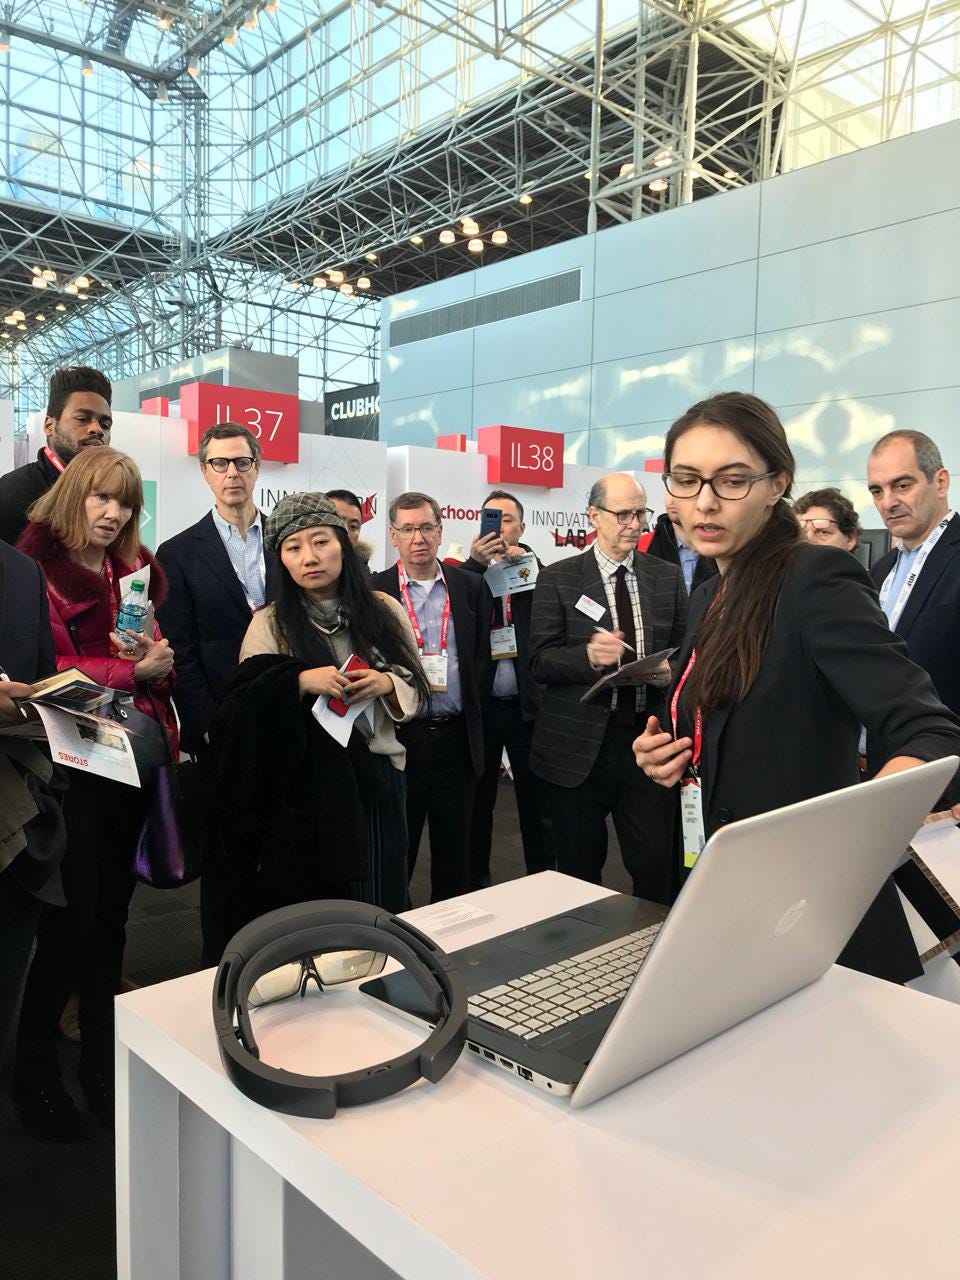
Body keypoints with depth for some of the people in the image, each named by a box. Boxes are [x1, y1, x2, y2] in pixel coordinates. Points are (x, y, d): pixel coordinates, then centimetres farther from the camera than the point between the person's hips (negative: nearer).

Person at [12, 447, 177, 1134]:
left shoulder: (138, 569, 12)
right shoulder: (38, 564, -5)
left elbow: (164, 655, 13)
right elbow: (46, 667, -13)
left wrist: (156, 656, -8)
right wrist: (132, 669, -15)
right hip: (70, 757, -5)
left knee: (112, 911, 13)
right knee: (73, 914, -3)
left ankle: (101, 1062, 29)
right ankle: (35, 1065, 20)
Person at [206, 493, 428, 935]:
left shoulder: (384, 611, 4)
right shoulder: (270, 625, -1)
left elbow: (417, 690, 9)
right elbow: (244, 713, -7)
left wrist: (387, 685, -12)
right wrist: (299, 682, -22)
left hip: (376, 782, 2)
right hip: (301, 790, -2)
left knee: (378, 915, 9)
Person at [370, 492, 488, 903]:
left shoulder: (470, 586, 6)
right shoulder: (374, 590, -1)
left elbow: (482, 654, 10)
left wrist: (466, 694, 0)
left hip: (456, 735, 3)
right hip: (400, 735, -2)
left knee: (454, 848, 14)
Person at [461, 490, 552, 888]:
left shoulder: (537, 572, 4)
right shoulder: (468, 573, 3)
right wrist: (476, 563, -27)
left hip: (527, 705, 0)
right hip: (479, 705, 0)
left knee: (536, 798, 10)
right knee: (478, 800, 11)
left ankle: (543, 879, 25)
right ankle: (476, 881, 25)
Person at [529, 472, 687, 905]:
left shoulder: (668, 577, 10)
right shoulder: (558, 578, 1)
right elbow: (540, 661, -5)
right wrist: (588, 655, -23)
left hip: (648, 738, 2)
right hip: (579, 743, -1)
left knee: (658, 867, 1)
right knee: (579, 869, 10)